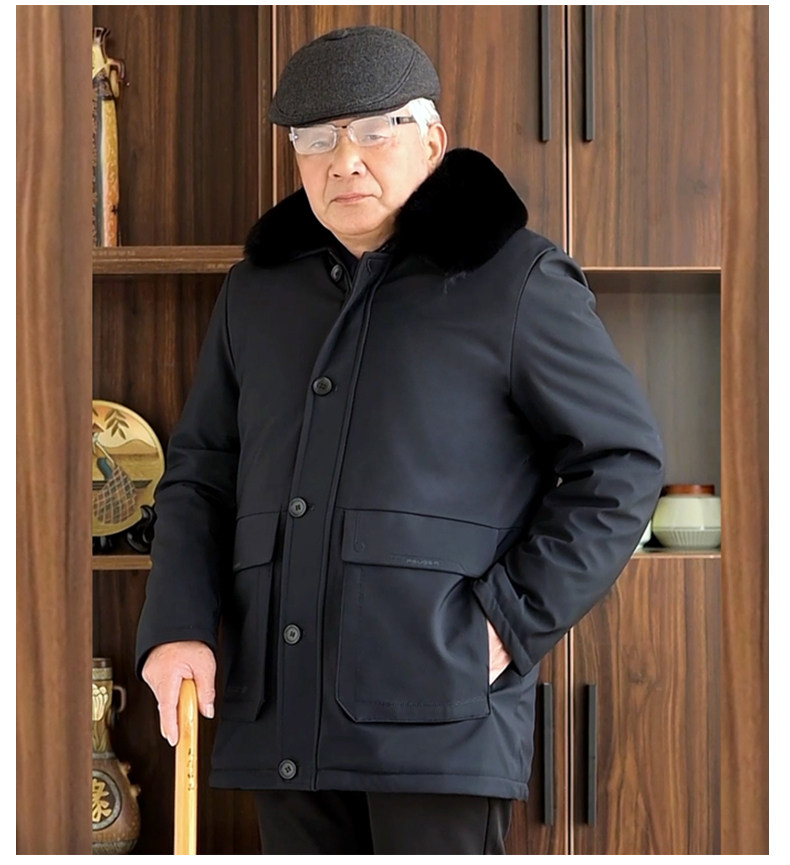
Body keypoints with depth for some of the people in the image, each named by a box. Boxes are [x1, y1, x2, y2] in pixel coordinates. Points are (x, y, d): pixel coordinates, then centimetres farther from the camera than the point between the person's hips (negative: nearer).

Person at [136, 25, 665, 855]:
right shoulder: (258, 290, 16)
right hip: (281, 712, 6)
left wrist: (516, 617, -8)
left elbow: (622, 460, 0)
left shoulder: (514, 282, 0)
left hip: (439, 706, -5)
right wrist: (177, 624, 3)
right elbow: (199, 470, 18)